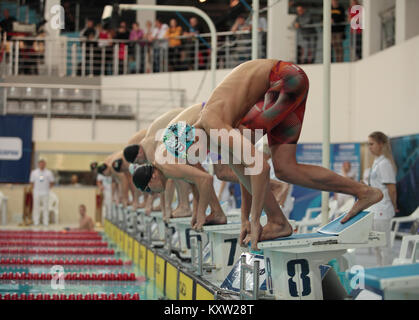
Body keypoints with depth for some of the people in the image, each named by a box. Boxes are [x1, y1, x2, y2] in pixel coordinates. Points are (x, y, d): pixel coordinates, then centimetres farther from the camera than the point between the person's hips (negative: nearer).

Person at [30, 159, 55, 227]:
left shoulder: (48, 173, 4)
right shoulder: (34, 172, 5)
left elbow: (52, 183, 10)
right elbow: (32, 182, 10)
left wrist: (48, 189, 3)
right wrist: (33, 190, 2)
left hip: (45, 193, 0)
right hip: (36, 192, 0)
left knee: (46, 207, -1)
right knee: (36, 207, 0)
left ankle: (45, 222, 4)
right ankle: (36, 222, 5)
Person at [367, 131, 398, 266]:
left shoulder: (384, 163, -16)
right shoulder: (376, 162, 13)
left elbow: (392, 189, -16)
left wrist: (394, 207, -7)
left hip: (382, 212, -10)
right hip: (374, 210, 10)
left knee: (384, 246, -3)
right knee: (377, 246, 16)